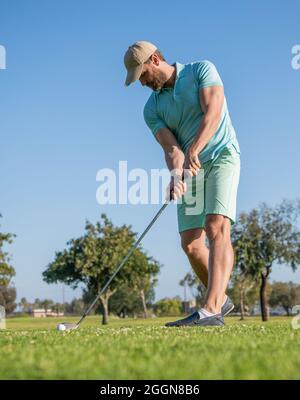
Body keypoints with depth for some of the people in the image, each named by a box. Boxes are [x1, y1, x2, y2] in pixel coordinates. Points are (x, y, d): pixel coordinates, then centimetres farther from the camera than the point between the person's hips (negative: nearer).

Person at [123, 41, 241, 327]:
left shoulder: (201, 70, -4)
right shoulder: (152, 108, 6)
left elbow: (213, 111, -20)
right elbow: (171, 148, -7)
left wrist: (193, 150, -34)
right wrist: (176, 174, -29)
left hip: (221, 156, -5)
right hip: (191, 173, 5)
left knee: (217, 228, -22)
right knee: (190, 243, 1)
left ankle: (212, 309, -32)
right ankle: (221, 299, 22)